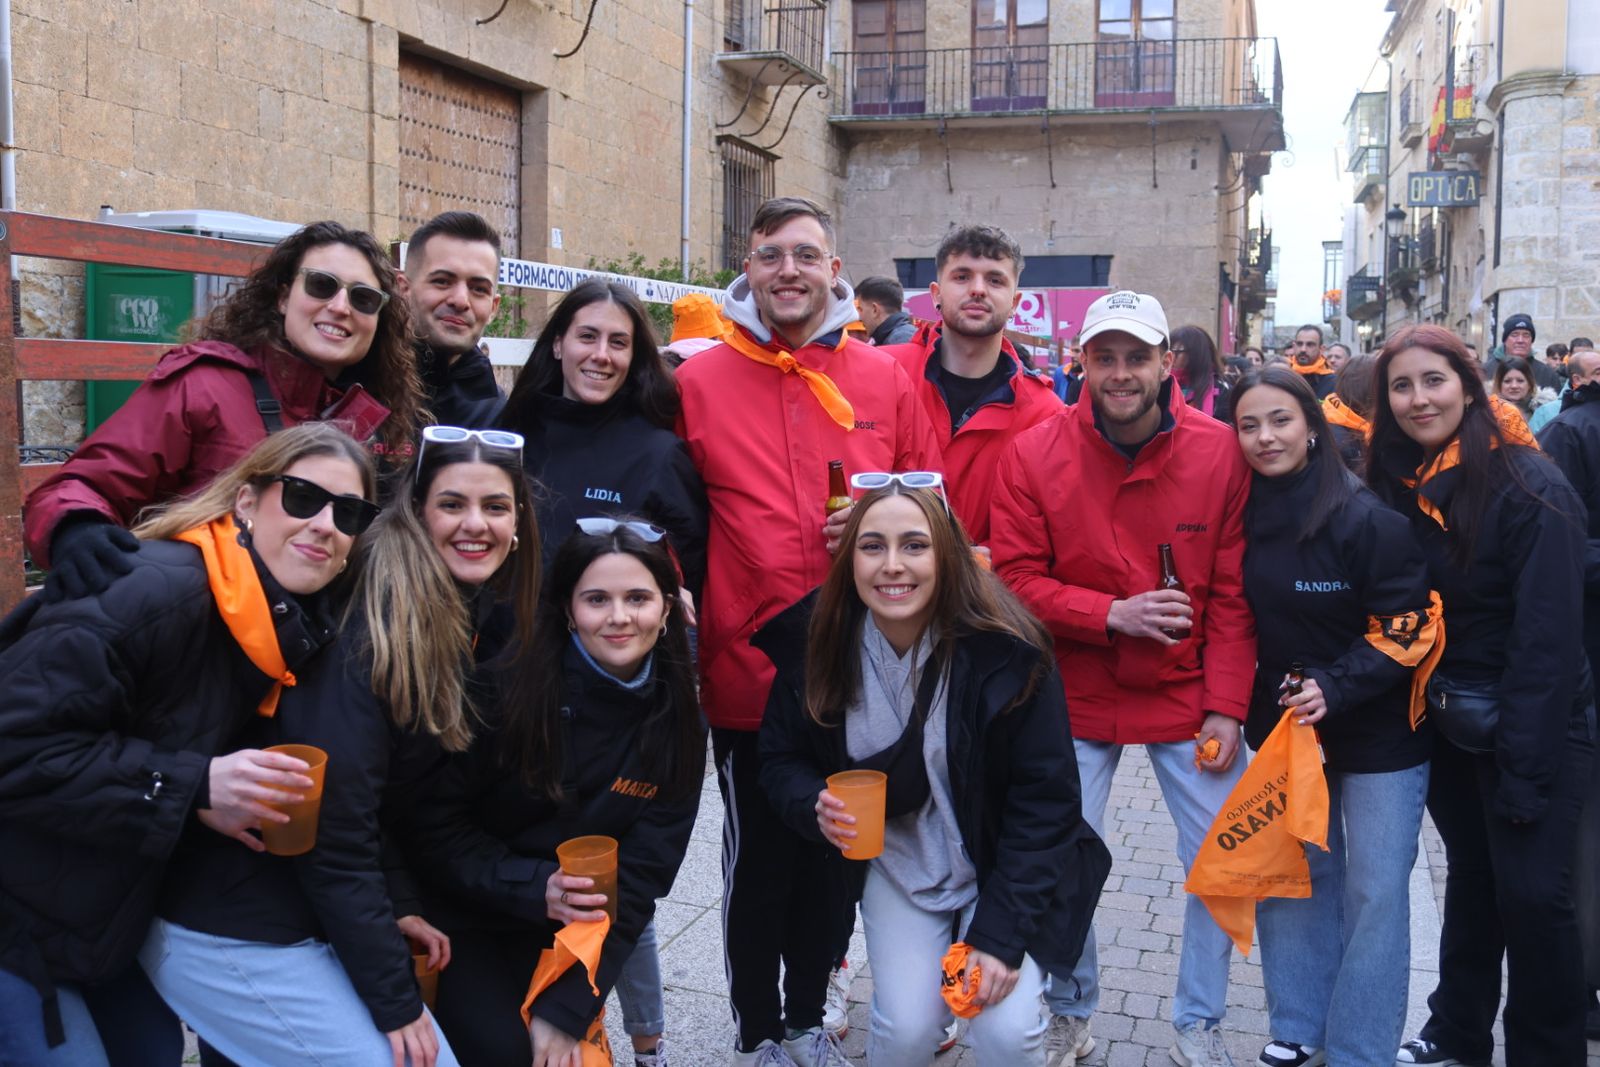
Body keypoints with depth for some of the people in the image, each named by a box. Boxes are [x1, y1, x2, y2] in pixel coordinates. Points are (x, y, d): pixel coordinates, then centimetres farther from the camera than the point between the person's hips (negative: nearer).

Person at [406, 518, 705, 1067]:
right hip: (465, 919, -2)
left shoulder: (677, 727, -9)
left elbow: (638, 880, -9)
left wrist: (568, 1008, -16)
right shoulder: (511, 685, -19)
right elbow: (433, 823, -12)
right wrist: (531, 886, -25)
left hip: (571, 925, 3)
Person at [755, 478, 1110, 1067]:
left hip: (1001, 863, -1)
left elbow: (1044, 799, -17)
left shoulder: (1007, 651, -23)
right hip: (893, 863, 2)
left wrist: (1001, 932, -20)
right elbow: (781, 760, -1)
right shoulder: (813, 644, -14)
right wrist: (817, 805, -24)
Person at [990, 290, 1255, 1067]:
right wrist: (1112, 615, -21)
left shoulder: (1220, 451, -7)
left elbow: (1234, 595, -5)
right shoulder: (1035, 454, -10)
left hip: (1189, 698, 1)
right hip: (1076, 698, 0)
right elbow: (1015, 581, -10)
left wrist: (1226, 706, -8)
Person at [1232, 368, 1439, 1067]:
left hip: (1378, 734, -5)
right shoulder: (1242, 515, -2)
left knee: (1373, 895, 2)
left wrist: (1337, 687, -25)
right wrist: (1245, 706, 1)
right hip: (1281, 726, 5)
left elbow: (1408, 625, -15)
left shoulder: (1368, 517, -17)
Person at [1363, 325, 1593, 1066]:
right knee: (1471, 877, 19)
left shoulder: (1529, 489, -19)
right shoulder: (1395, 486, 0)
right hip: (1446, 726, 6)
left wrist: (1523, 764, -21)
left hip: (1530, 728, -6)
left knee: (1531, 893, 1)